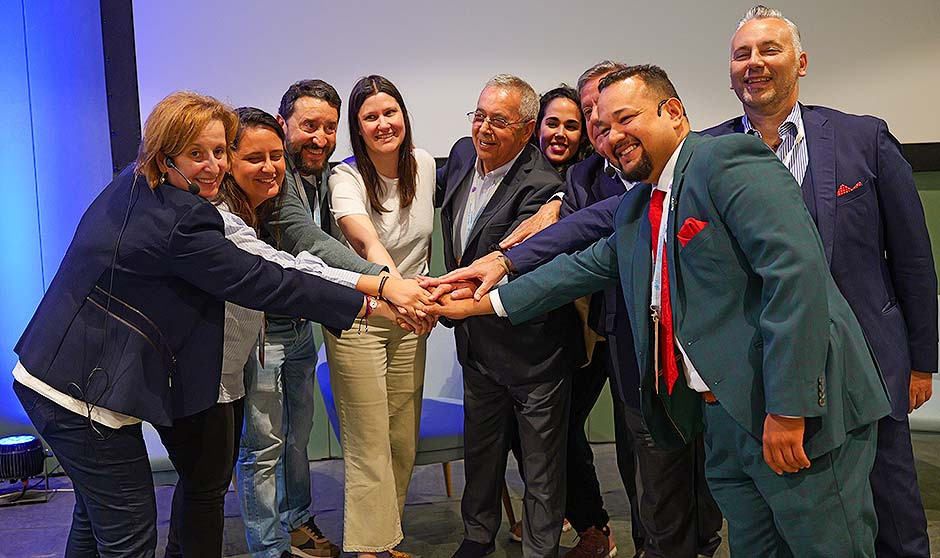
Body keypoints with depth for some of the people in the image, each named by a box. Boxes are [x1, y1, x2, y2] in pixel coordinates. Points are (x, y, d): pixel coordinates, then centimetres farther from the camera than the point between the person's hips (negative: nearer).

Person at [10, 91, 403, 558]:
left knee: (96, 516, 25)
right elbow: (259, 283, -22)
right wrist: (370, 305, -18)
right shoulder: (178, 223, -24)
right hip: (84, 394, -11)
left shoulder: (131, 184, 5)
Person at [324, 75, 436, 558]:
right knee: (369, 444, -2)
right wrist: (394, 286, -55)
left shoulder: (423, 164, 0)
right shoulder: (347, 178, -17)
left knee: (403, 441, 13)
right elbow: (368, 241, -37)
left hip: (410, 320, 5)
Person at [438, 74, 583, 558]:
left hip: (532, 349, -8)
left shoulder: (540, 186, -24)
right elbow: (442, 189, 24)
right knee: (481, 445, 24)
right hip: (479, 341, 8)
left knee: (542, 460, 9)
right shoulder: (463, 153, 0)